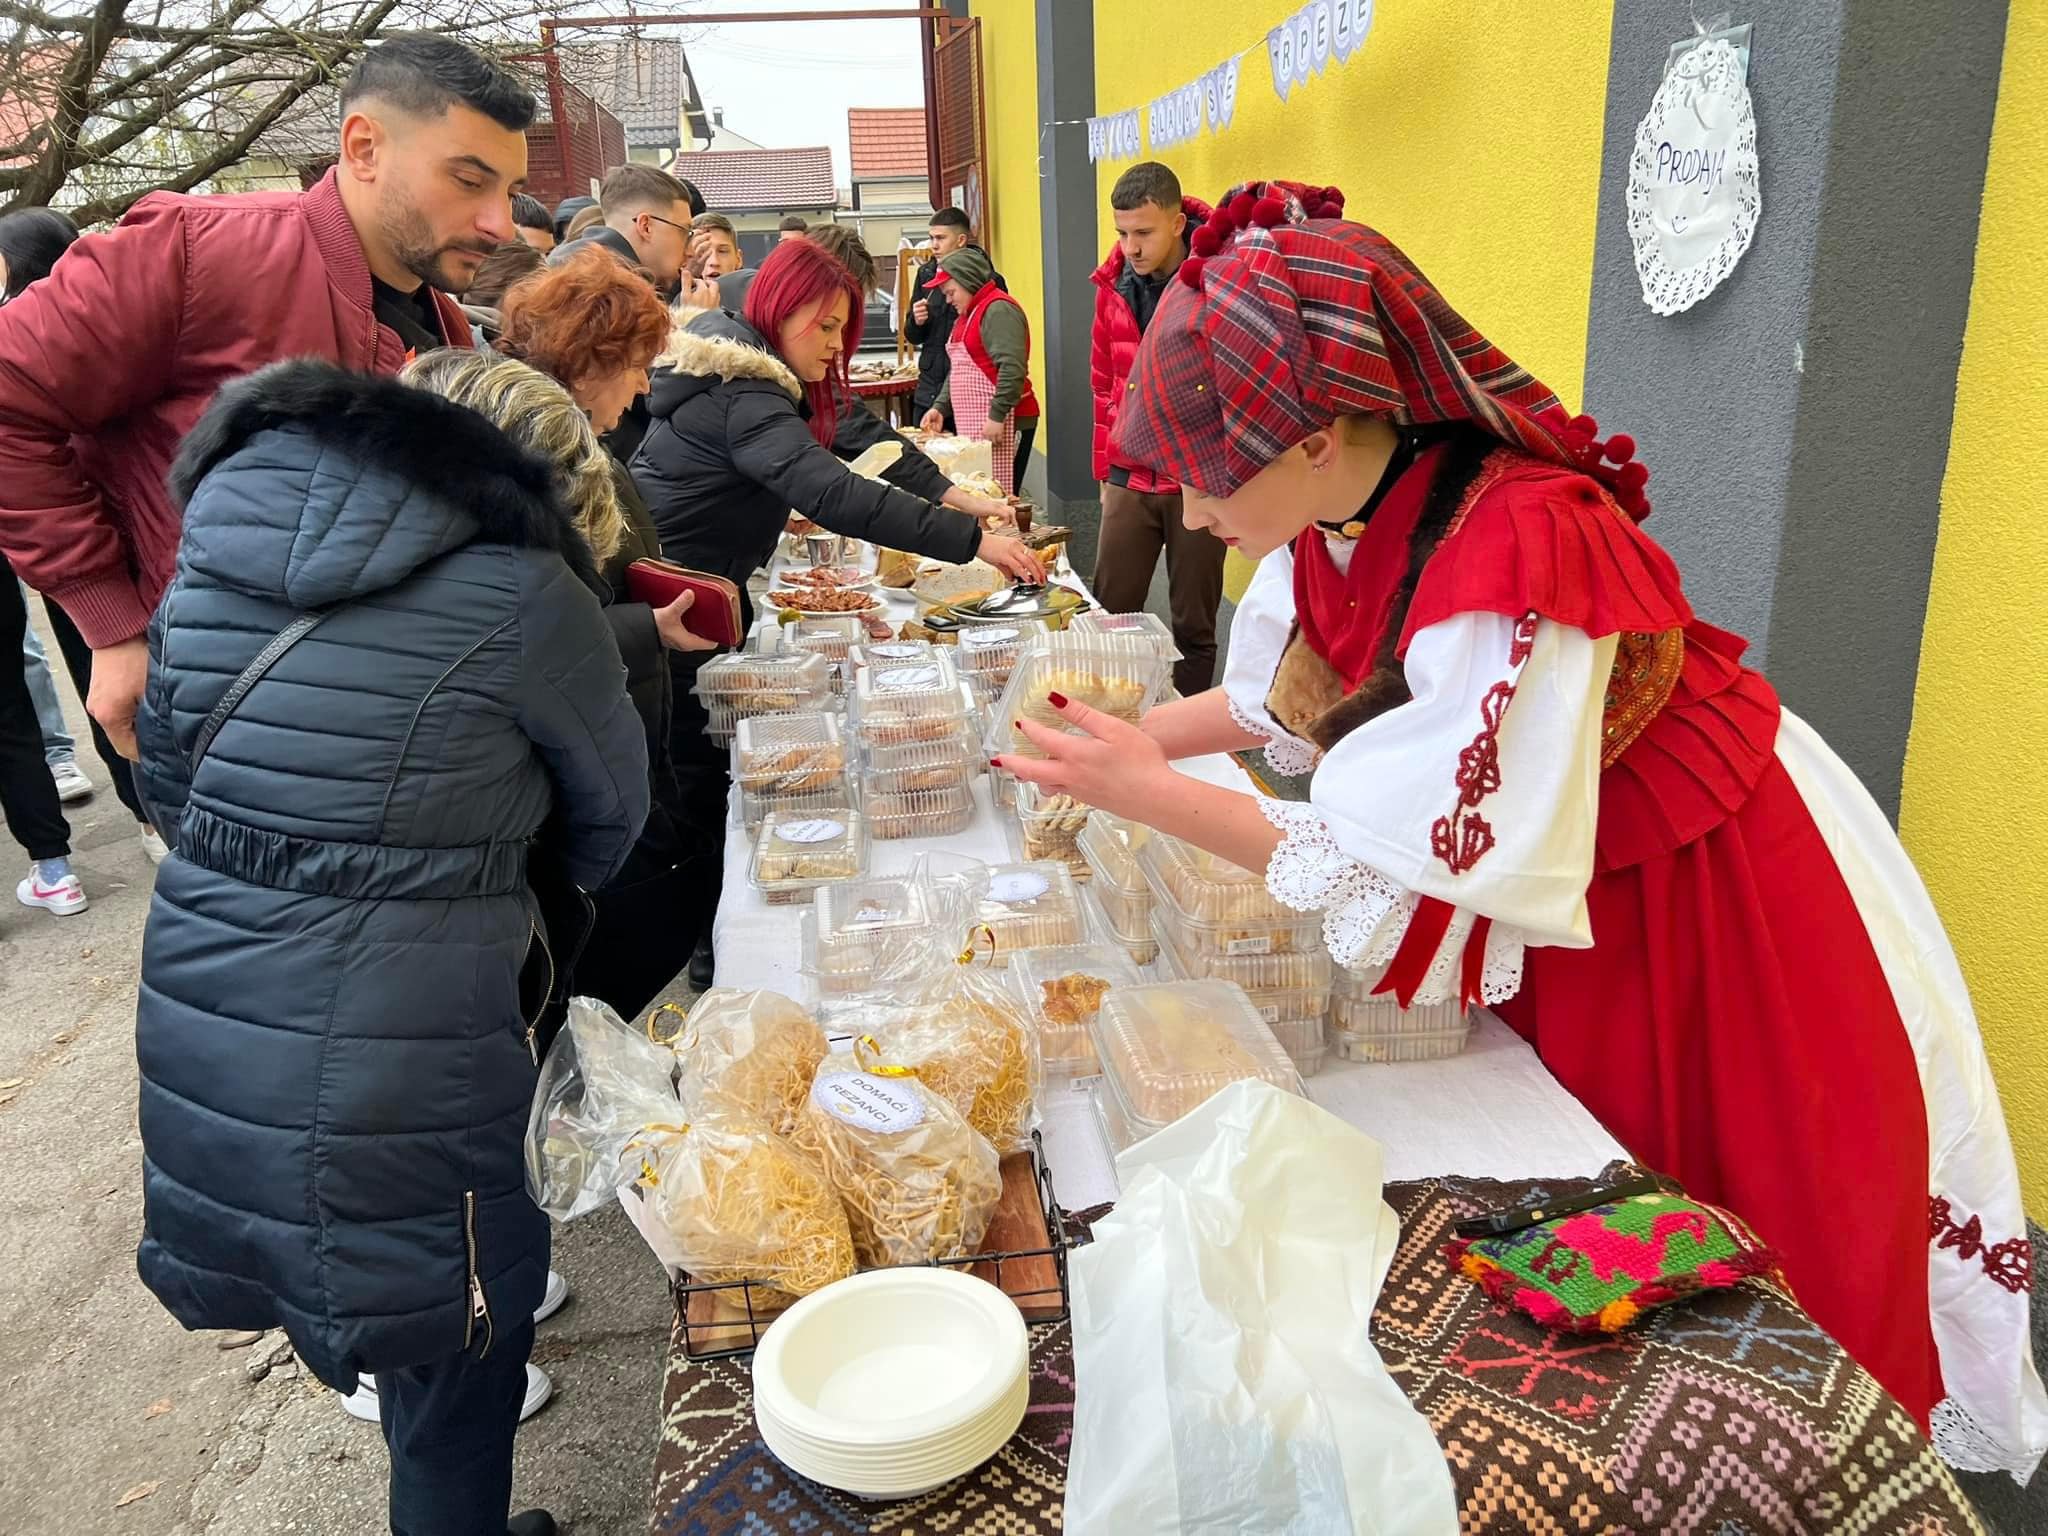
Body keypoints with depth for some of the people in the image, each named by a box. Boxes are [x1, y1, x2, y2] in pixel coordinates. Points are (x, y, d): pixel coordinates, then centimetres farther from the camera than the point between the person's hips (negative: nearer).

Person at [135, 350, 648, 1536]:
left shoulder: (218, 539, 5)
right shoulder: (519, 593, -13)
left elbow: (168, 770, 16)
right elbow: (612, 823, 1)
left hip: (198, 1023, 7)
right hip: (395, 1061, -6)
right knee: (454, 1346, 17)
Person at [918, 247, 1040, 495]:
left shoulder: (998, 310, -10)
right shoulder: (966, 315, 23)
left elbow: (1012, 369, -21)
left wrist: (997, 415, -22)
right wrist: (941, 408, 14)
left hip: (1000, 426, -10)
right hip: (973, 427, 10)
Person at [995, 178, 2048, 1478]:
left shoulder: (1521, 554, -37)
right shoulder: (1336, 517, -12)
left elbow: (1401, 874, -34)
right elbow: (1282, 691, 8)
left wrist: (1150, 791, -28)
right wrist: (1119, 743, 0)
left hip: (1712, 919, -7)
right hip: (1556, 925, 7)